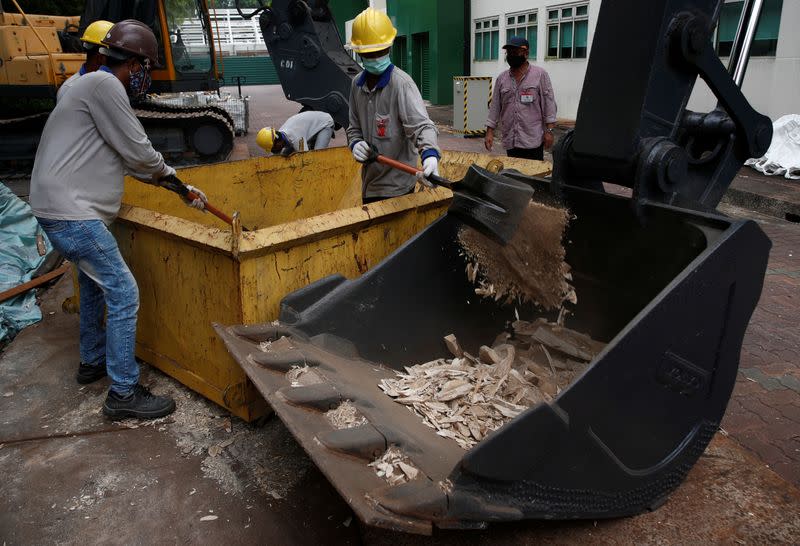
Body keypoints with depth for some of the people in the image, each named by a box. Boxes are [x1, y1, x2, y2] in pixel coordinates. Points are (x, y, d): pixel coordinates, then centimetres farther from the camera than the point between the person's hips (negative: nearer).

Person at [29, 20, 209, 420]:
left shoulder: (99, 89, 19)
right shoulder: (103, 85, -13)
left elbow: (131, 161, 22)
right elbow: (138, 152, -14)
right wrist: (168, 171, 8)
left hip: (63, 208, 11)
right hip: (71, 211, -11)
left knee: (94, 283, 25)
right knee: (123, 294, -8)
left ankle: (93, 362, 41)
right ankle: (123, 394, -1)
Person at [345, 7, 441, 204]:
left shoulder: (401, 83, -16)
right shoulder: (357, 84, 4)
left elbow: (421, 125, -26)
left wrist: (430, 154, -45)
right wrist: (355, 143, -8)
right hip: (369, 182, 7)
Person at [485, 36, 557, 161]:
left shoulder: (540, 75, 0)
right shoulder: (501, 79, 11)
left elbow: (549, 103, -2)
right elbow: (495, 107, 12)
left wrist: (549, 131, -9)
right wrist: (490, 132, 6)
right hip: (510, 142, 4)